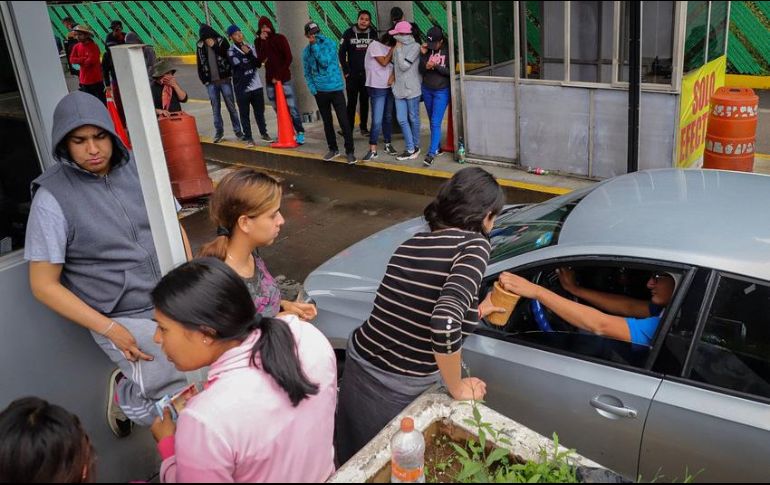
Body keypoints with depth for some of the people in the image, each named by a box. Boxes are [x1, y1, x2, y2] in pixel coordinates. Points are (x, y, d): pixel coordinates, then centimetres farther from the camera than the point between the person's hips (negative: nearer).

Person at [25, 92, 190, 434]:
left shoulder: (137, 168, 2)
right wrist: (111, 330, -14)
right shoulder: (52, 197, -9)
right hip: (124, 318, -5)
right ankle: (127, 395, 16)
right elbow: (44, 285, -7)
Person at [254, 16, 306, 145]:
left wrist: (279, 75, -10)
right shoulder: (259, 41, 6)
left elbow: (288, 58, -6)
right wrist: (263, 41, -14)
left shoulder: (280, 38, -1)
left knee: (292, 108, -7)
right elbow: (261, 59, -8)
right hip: (270, 80, 3)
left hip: (284, 78, -3)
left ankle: (300, 133, 0)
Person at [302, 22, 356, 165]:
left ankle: (350, 151, 1)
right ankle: (333, 149, 29)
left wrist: (315, 46, -21)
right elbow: (307, 72, 10)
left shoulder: (330, 44, -8)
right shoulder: (306, 51, 4)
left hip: (335, 88, -4)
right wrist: (312, 87, -2)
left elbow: (325, 62, -22)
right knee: (327, 121, 15)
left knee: (343, 121, -7)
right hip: (320, 91, 4)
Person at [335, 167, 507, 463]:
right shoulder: (474, 245, -16)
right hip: (396, 391, -5)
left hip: (358, 365, 5)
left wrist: (478, 310, 24)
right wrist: (457, 388, -16)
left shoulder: (412, 243, 2)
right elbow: (445, 324, -32)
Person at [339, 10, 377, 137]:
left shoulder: (373, 33, 2)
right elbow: (342, 53, -1)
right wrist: (346, 71, -6)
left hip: (367, 74, 2)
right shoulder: (349, 33, -3)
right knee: (352, 102, -1)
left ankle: (364, 127, 16)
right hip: (352, 74, -2)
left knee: (365, 101, 7)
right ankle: (349, 127, 5)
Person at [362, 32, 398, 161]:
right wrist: (392, 49, -7)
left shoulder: (390, 47, 9)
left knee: (388, 117, 13)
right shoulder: (375, 45, -9)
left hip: (389, 87, 6)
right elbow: (384, 62, -16)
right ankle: (372, 150, -5)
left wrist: (393, 75, -11)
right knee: (377, 120, -10)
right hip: (377, 88, -6)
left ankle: (388, 144, 24)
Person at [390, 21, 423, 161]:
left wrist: (398, 50, -9)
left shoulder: (415, 47, -10)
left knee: (413, 118, 6)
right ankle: (410, 149, 8)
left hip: (412, 89, -6)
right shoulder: (398, 47, 9)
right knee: (402, 120, 2)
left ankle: (415, 146, 21)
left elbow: (404, 66, -15)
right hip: (399, 89, 6)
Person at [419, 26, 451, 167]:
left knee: (435, 123, -11)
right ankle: (437, 147, 27)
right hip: (427, 90, 5)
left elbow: (450, 71, -10)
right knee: (432, 122, 13)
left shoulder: (447, 51, -9)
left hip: (441, 91, -5)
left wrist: (436, 66, -20)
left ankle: (431, 153, -12)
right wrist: (423, 55, -12)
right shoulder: (427, 50, 1)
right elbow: (421, 71, 0)